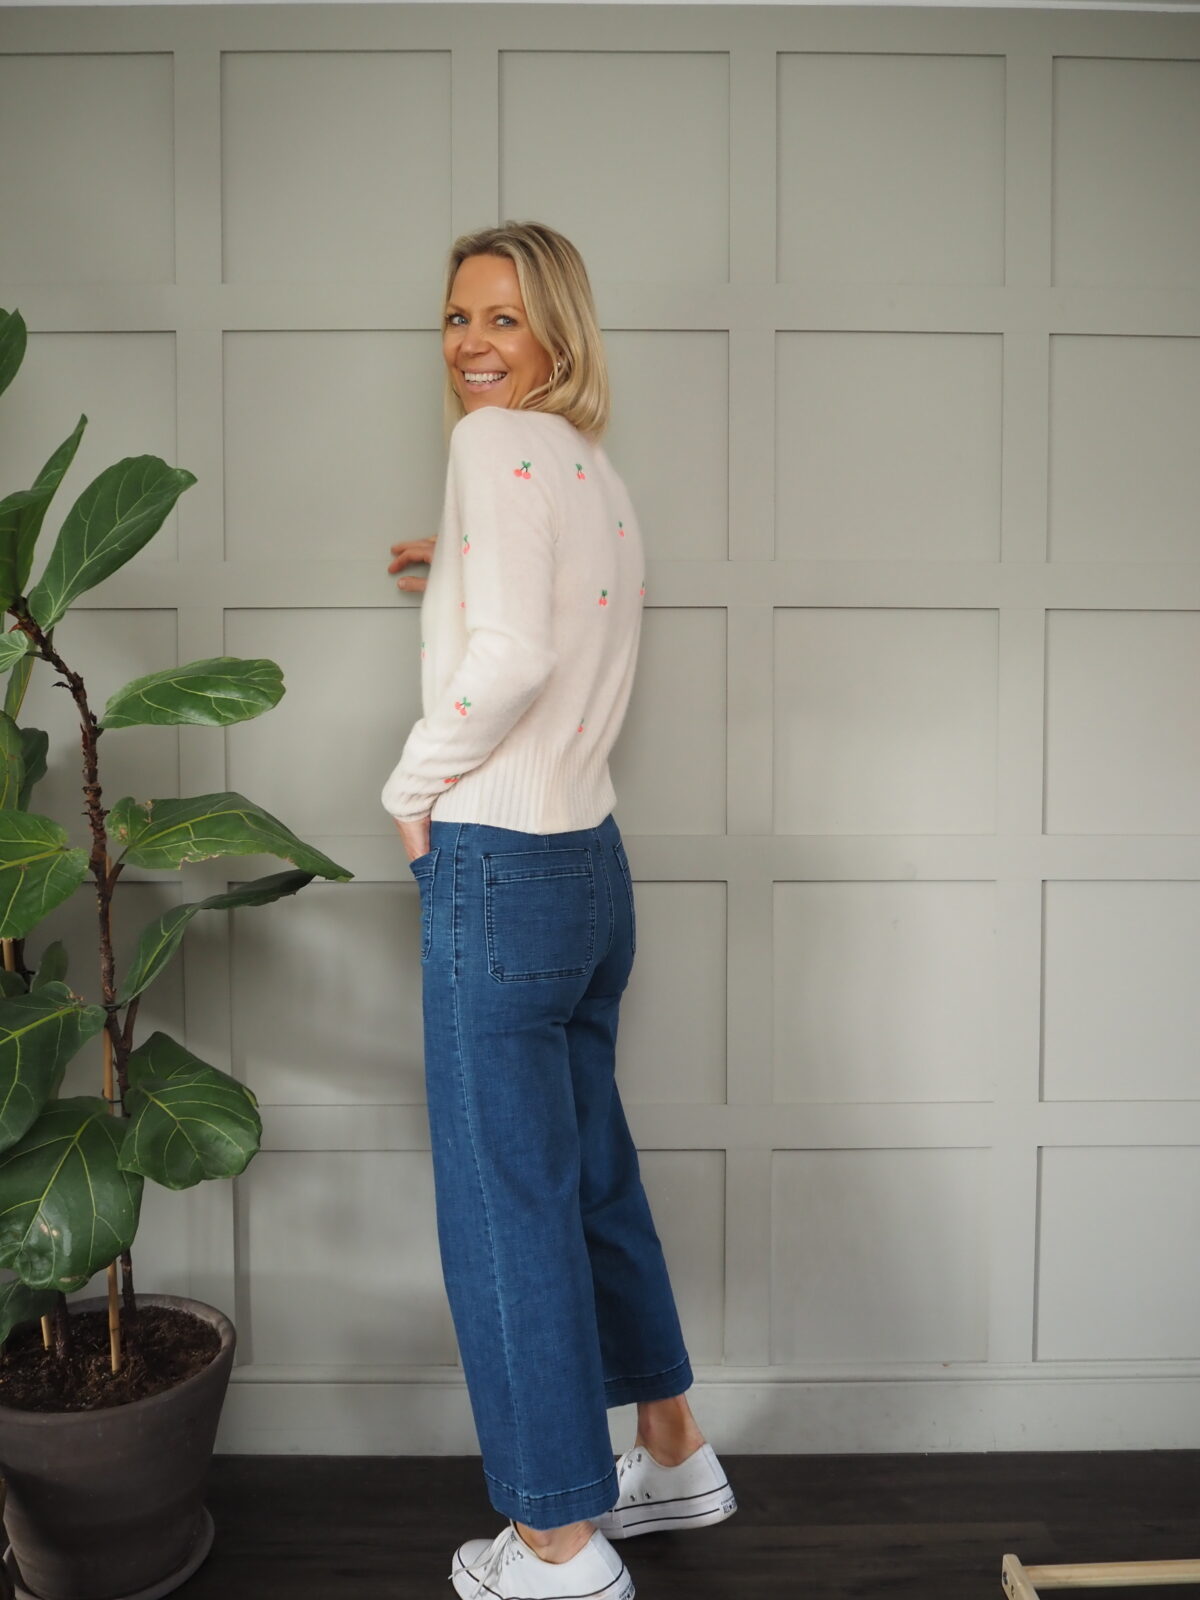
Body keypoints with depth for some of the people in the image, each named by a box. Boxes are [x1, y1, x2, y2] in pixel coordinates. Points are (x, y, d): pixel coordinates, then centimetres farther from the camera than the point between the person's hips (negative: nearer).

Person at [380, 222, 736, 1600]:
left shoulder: (499, 443, -10)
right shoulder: (597, 474, 16)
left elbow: (512, 662, -23)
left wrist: (408, 788, -9)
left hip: (497, 867, -9)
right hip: (589, 858, 9)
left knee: (507, 1201, 4)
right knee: (589, 1170, 20)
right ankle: (674, 1459, 38)